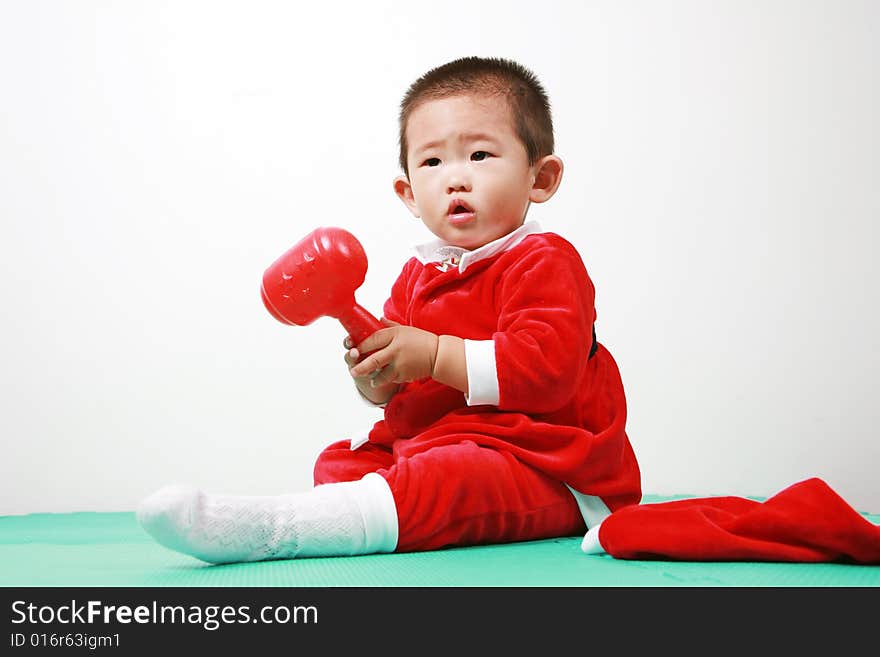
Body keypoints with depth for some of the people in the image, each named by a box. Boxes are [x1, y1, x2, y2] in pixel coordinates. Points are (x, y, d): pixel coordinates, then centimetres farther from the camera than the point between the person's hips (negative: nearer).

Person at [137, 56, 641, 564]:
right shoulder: (418, 275, 14)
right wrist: (378, 377, -9)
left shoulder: (543, 262, -10)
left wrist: (434, 355, -24)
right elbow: (397, 393, 17)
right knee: (340, 460, 11)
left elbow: (547, 368, -26)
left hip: (542, 472, -9)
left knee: (448, 480, -35)